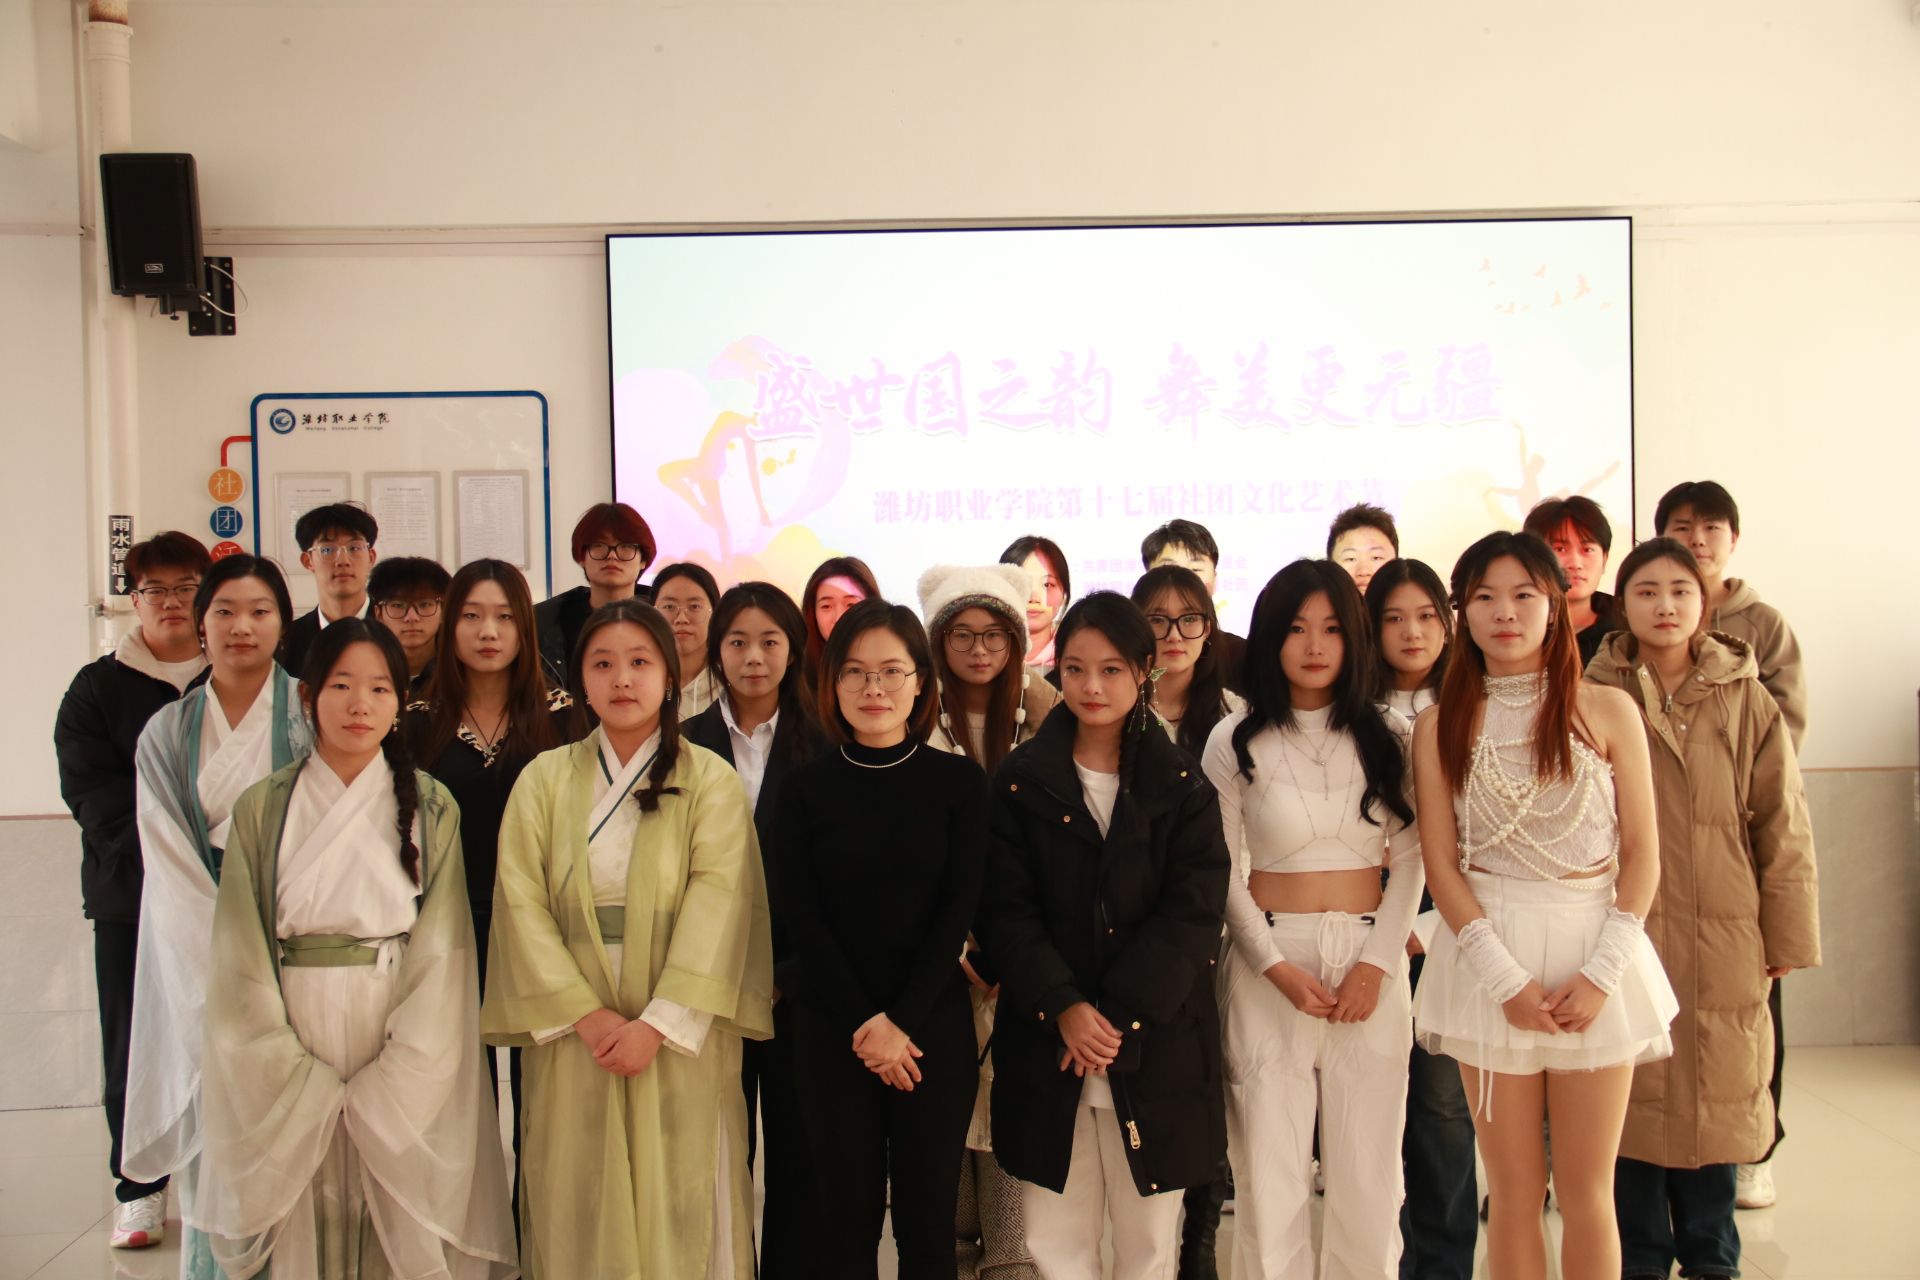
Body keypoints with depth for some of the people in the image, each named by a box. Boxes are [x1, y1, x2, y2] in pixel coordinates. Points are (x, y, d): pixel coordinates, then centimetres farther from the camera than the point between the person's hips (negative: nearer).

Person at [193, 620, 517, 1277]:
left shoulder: (430, 808, 0)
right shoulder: (262, 809, 2)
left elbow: (441, 951, -5)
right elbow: (240, 958, -1)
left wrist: (383, 1089, -12)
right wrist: (305, 1086, -9)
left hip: (405, 1054, -1)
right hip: (295, 1033, 1)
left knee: (406, 1224, 5)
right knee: (304, 1220, 8)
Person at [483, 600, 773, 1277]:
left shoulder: (709, 780, 0)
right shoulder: (544, 779, 6)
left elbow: (717, 908, -8)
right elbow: (521, 903, -1)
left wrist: (656, 1023, -16)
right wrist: (587, 1014, -11)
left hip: (678, 1037, -1)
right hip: (572, 1038, 2)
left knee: (679, 1206, 3)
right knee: (580, 1211, 7)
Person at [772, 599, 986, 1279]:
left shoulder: (960, 782, 0)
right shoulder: (806, 787, 1)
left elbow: (958, 910, -4)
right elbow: (803, 916, -2)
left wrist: (900, 1022, -11)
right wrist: (864, 1024, -9)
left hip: (934, 1023, 0)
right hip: (831, 1028, 1)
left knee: (928, 1216, 6)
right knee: (846, 1216, 7)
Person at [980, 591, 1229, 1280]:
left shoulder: (1183, 786, 3)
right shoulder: (1021, 781, 3)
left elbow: (1193, 912, -5)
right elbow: (1005, 910, -2)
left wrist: (1115, 1015, -13)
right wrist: (1063, 1007, -14)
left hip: (1156, 1041, 0)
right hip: (1046, 1041, 0)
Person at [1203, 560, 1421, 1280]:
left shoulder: (1389, 736, 6)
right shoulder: (1235, 741, 2)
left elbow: (1410, 858, 5)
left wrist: (1376, 964, -7)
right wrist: (1278, 967, -10)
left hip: (1370, 959, 1)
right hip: (1269, 963, -1)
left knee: (1369, 1165, 5)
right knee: (1269, 1166, 2)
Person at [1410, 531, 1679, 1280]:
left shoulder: (1608, 711, 1)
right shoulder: (1441, 726, 2)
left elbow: (1642, 853, 0)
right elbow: (1440, 864, -1)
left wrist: (1603, 972, -10)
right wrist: (1506, 978, -10)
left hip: (1593, 949, 0)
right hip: (1488, 955, 0)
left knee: (1587, 1192, 7)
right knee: (1513, 1194, 7)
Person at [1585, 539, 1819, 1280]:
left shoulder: (1745, 701, 0)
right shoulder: (1595, 698, -1)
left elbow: (1783, 828, 3)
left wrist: (1787, 937, 2)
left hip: (1721, 939, 1)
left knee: (1715, 1094, 10)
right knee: (1630, 1096, 7)